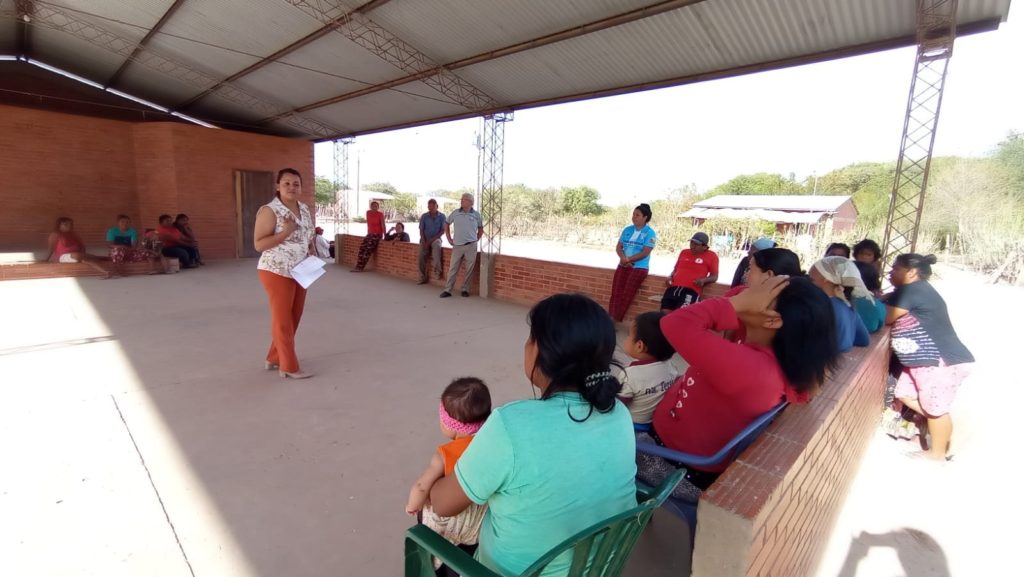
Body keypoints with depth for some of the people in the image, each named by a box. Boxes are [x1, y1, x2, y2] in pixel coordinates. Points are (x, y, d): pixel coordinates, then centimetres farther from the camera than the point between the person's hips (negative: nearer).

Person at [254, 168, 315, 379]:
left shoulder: (304, 209, 9)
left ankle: (274, 359, 31)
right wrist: (286, 232, -25)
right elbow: (259, 244, -16)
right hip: (277, 272, -8)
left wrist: (311, 253, 2)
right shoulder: (269, 211, -13)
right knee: (283, 319, 2)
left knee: (294, 318, 14)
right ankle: (289, 367, 12)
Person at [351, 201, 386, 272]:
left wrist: (385, 236, -13)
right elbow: (368, 223, 14)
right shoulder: (368, 212, 7)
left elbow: (383, 225, -11)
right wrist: (368, 233, 15)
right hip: (370, 234, 6)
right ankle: (358, 267, -11)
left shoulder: (380, 214, -8)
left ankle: (360, 267, -15)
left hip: (377, 234, -6)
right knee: (362, 248, -9)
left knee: (368, 249, -17)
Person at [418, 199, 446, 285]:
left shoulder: (442, 216, -2)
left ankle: (437, 271, -32)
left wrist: (432, 239, -12)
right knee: (420, 258, -16)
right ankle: (423, 278, 0)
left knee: (436, 246, -38)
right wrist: (424, 242, -12)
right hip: (425, 239, 2)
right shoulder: (424, 216, 2)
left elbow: (443, 231, -3)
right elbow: (421, 230, 3)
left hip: (436, 239, -2)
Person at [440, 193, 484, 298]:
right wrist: (449, 239, 10)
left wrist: (476, 240, 6)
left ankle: (465, 289, 15)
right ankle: (447, 290, 8)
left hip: (471, 246, -1)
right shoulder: (455, 213, 3)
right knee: (453, 269, 2)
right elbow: (446, 224, 16)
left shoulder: (476, 215, 0)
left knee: (469, 269, 3)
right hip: (457, 246, 1)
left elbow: (481, 229, 14)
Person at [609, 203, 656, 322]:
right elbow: (618, 247, 6)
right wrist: (623, 258, -13)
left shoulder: (650, 233, -6)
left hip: (639, 267, -5)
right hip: (623, 266, 5)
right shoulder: (627, 230, 10)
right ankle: (611, 318, -5)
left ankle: (615, 320, -5)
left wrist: (629, 259, -14)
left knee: (626, 295, -8)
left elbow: (645, 253, -13)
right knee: (616, 293, -4)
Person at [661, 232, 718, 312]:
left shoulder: (711, 256, 9)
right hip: (674, 288, 5)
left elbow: (714, 276, 11)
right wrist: (670, 276, 10)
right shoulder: (684, 252, 22)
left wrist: (704, 280, -10)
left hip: (692, 290, -4)